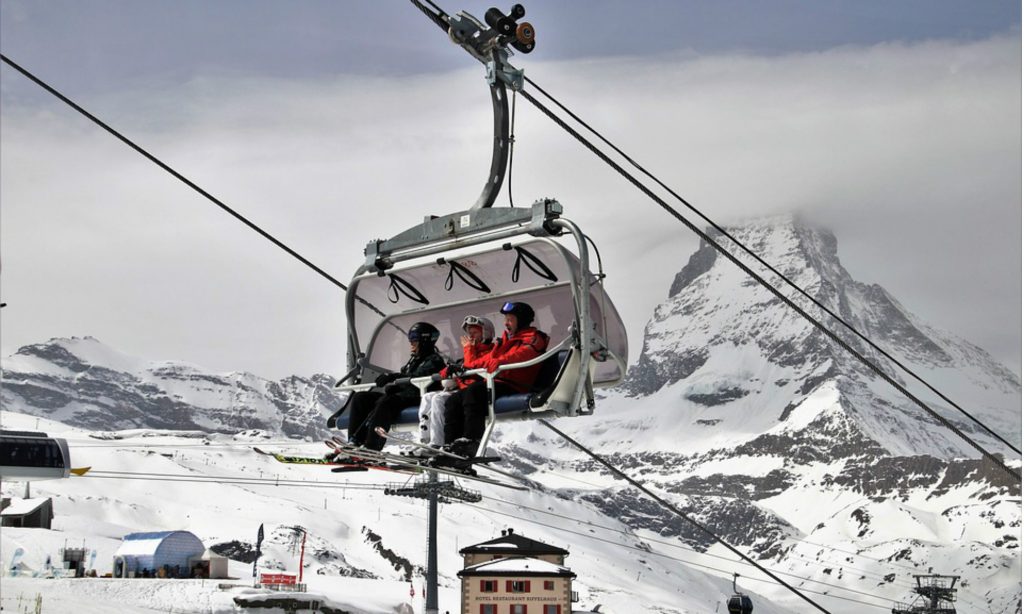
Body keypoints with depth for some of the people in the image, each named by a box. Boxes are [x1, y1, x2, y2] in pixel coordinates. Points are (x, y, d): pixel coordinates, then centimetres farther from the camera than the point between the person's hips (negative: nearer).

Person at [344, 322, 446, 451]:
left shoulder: (434, 360, 3)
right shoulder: (413, 361, 32)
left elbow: (419, 377, -16)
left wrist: (395, 376, -28)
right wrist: (392, 386, -5)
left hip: (416, 397, -9)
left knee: (385, 402, -37)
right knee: (359, 397, -4)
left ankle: (371, 447, -48)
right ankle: (354, 442, -19)